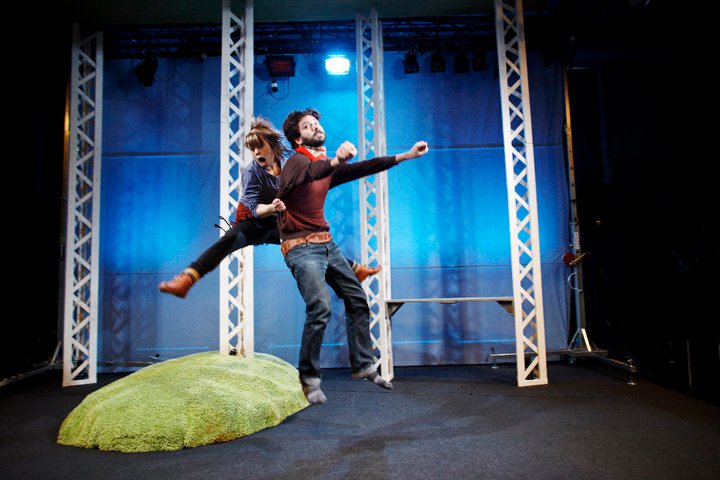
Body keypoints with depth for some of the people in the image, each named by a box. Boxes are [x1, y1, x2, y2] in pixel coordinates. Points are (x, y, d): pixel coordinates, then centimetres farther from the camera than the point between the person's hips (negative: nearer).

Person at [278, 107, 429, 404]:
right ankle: (309, 379, -7)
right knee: (320, 308, -24)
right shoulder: (296, 161, -11)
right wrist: (335, 161, -54)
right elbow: (308, 173, -33)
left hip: (326, 244, 8)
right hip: (301, 247, -8)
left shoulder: (328, 166, 12)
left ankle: (363, 365, 22)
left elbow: (361, 169, 9)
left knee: (357, 300, 9)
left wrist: (405, 156, 6)